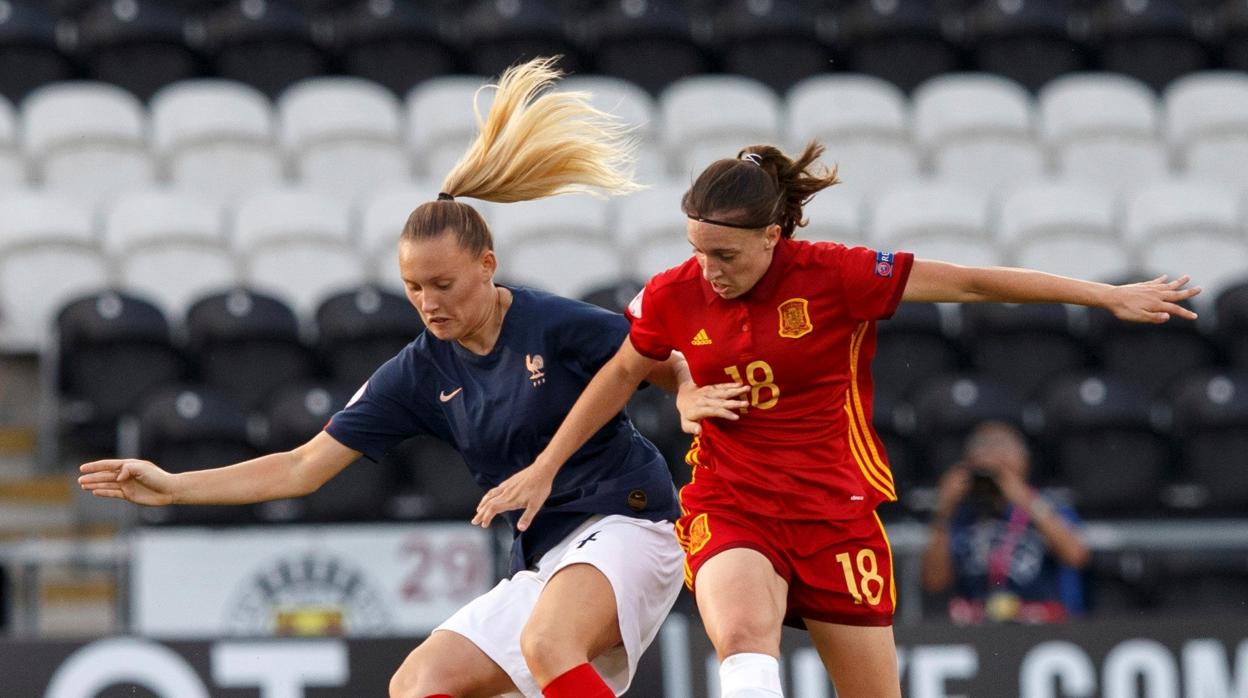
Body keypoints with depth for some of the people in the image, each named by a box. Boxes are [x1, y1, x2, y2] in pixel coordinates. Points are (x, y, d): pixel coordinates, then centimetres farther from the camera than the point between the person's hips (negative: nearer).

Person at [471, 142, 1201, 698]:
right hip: (730, 508, 0)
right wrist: (545, 468, 20)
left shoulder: (835, 276, -12)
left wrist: (1111, 297, -7)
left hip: (835, 511, 0)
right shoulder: (673, 296, -3)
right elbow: (622, 373, 17)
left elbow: (971, 282, -8)